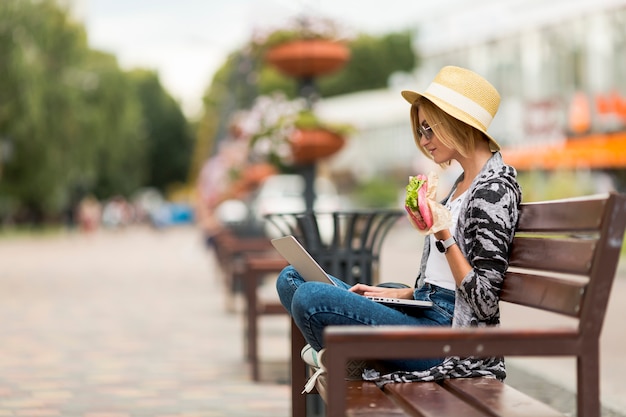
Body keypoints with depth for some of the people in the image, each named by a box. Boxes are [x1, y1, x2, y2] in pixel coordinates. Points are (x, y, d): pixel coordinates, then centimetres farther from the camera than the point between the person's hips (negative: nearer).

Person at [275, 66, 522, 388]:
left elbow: (484, 303, -19)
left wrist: (444, 237, -24)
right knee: (291, 278, 11)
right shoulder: (464, 182, 17)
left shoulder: (494, 190, -14)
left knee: (310, 298, -26)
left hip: (449, 331, -11)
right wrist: (396, 294, 10)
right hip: (423, 311, 11)